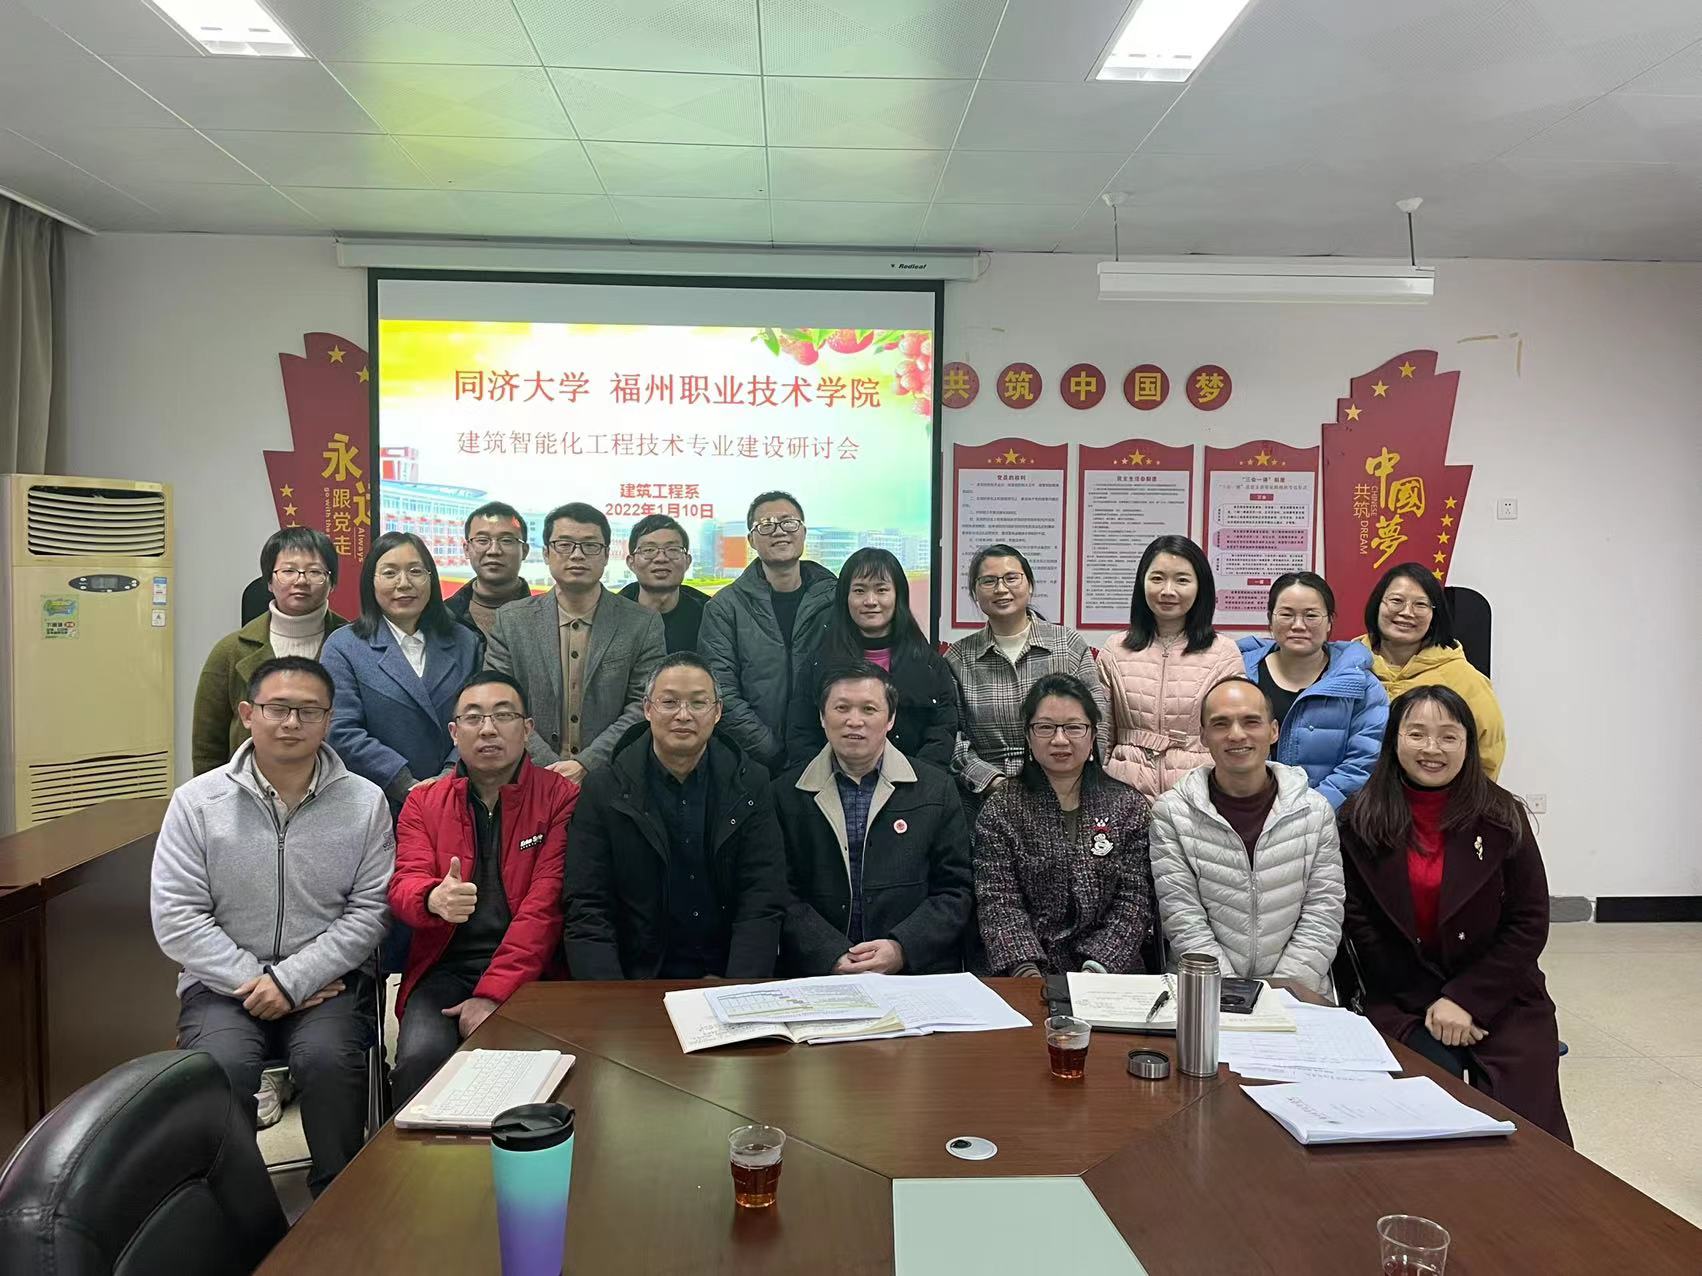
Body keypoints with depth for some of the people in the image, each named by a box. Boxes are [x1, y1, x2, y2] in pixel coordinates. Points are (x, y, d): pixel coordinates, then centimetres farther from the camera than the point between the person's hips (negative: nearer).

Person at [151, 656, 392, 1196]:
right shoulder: (197, 802, 2)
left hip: (328, 981, 0)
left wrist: (291, 980, -12)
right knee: (222, 1066, -29)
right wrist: (255, 981, -11)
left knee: (328, 1058, -29)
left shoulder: (365, 802, 1)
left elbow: (368, 913, -2)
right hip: (225, 984, 1)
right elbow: (176, 918, -3)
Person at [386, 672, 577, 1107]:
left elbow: (545, 905, -7)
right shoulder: (423, 803, 11)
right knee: (421, 1056, -24)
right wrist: (434, 899, -26)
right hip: (444, 969, 2)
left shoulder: (562, 798, 0)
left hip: (528, 970, -2)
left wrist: (493, 993, -15)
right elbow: (404, 884, 1)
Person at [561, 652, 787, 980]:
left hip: (726, 978, 1)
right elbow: (587, 913, -3)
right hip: (638, 979, 0)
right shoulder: (603, 790, 0)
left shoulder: (750, 785, 2)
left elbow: (763, 906, -3)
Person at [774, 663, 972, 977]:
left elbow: (956, 890, 5)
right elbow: (783, 897, 1)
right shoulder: (786, 794, 7)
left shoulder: (936, 788, 7)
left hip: (918, 972, 0)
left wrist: (901, 949, -9)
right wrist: (834, 957, -13)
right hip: (817, 973, 1)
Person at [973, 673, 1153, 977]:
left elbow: (1134, 900, 0)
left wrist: (1097, 968, -13)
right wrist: (1027, 970, -18)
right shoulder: (1000, 810, 4)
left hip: (1111, 967, 1)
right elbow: (998, 901, -3)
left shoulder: (1129, 807, 7)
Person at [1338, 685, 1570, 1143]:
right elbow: (1357, 923, -3)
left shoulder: (1502, 817, 0)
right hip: (1403, 1004, 0)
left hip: (1501, 999, 1)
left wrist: (1468, 999, -11)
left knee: (1523, 1130, -13)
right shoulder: (1360, 821, -1)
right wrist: (1432, 1005, -9)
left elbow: (1529, 922, -1)